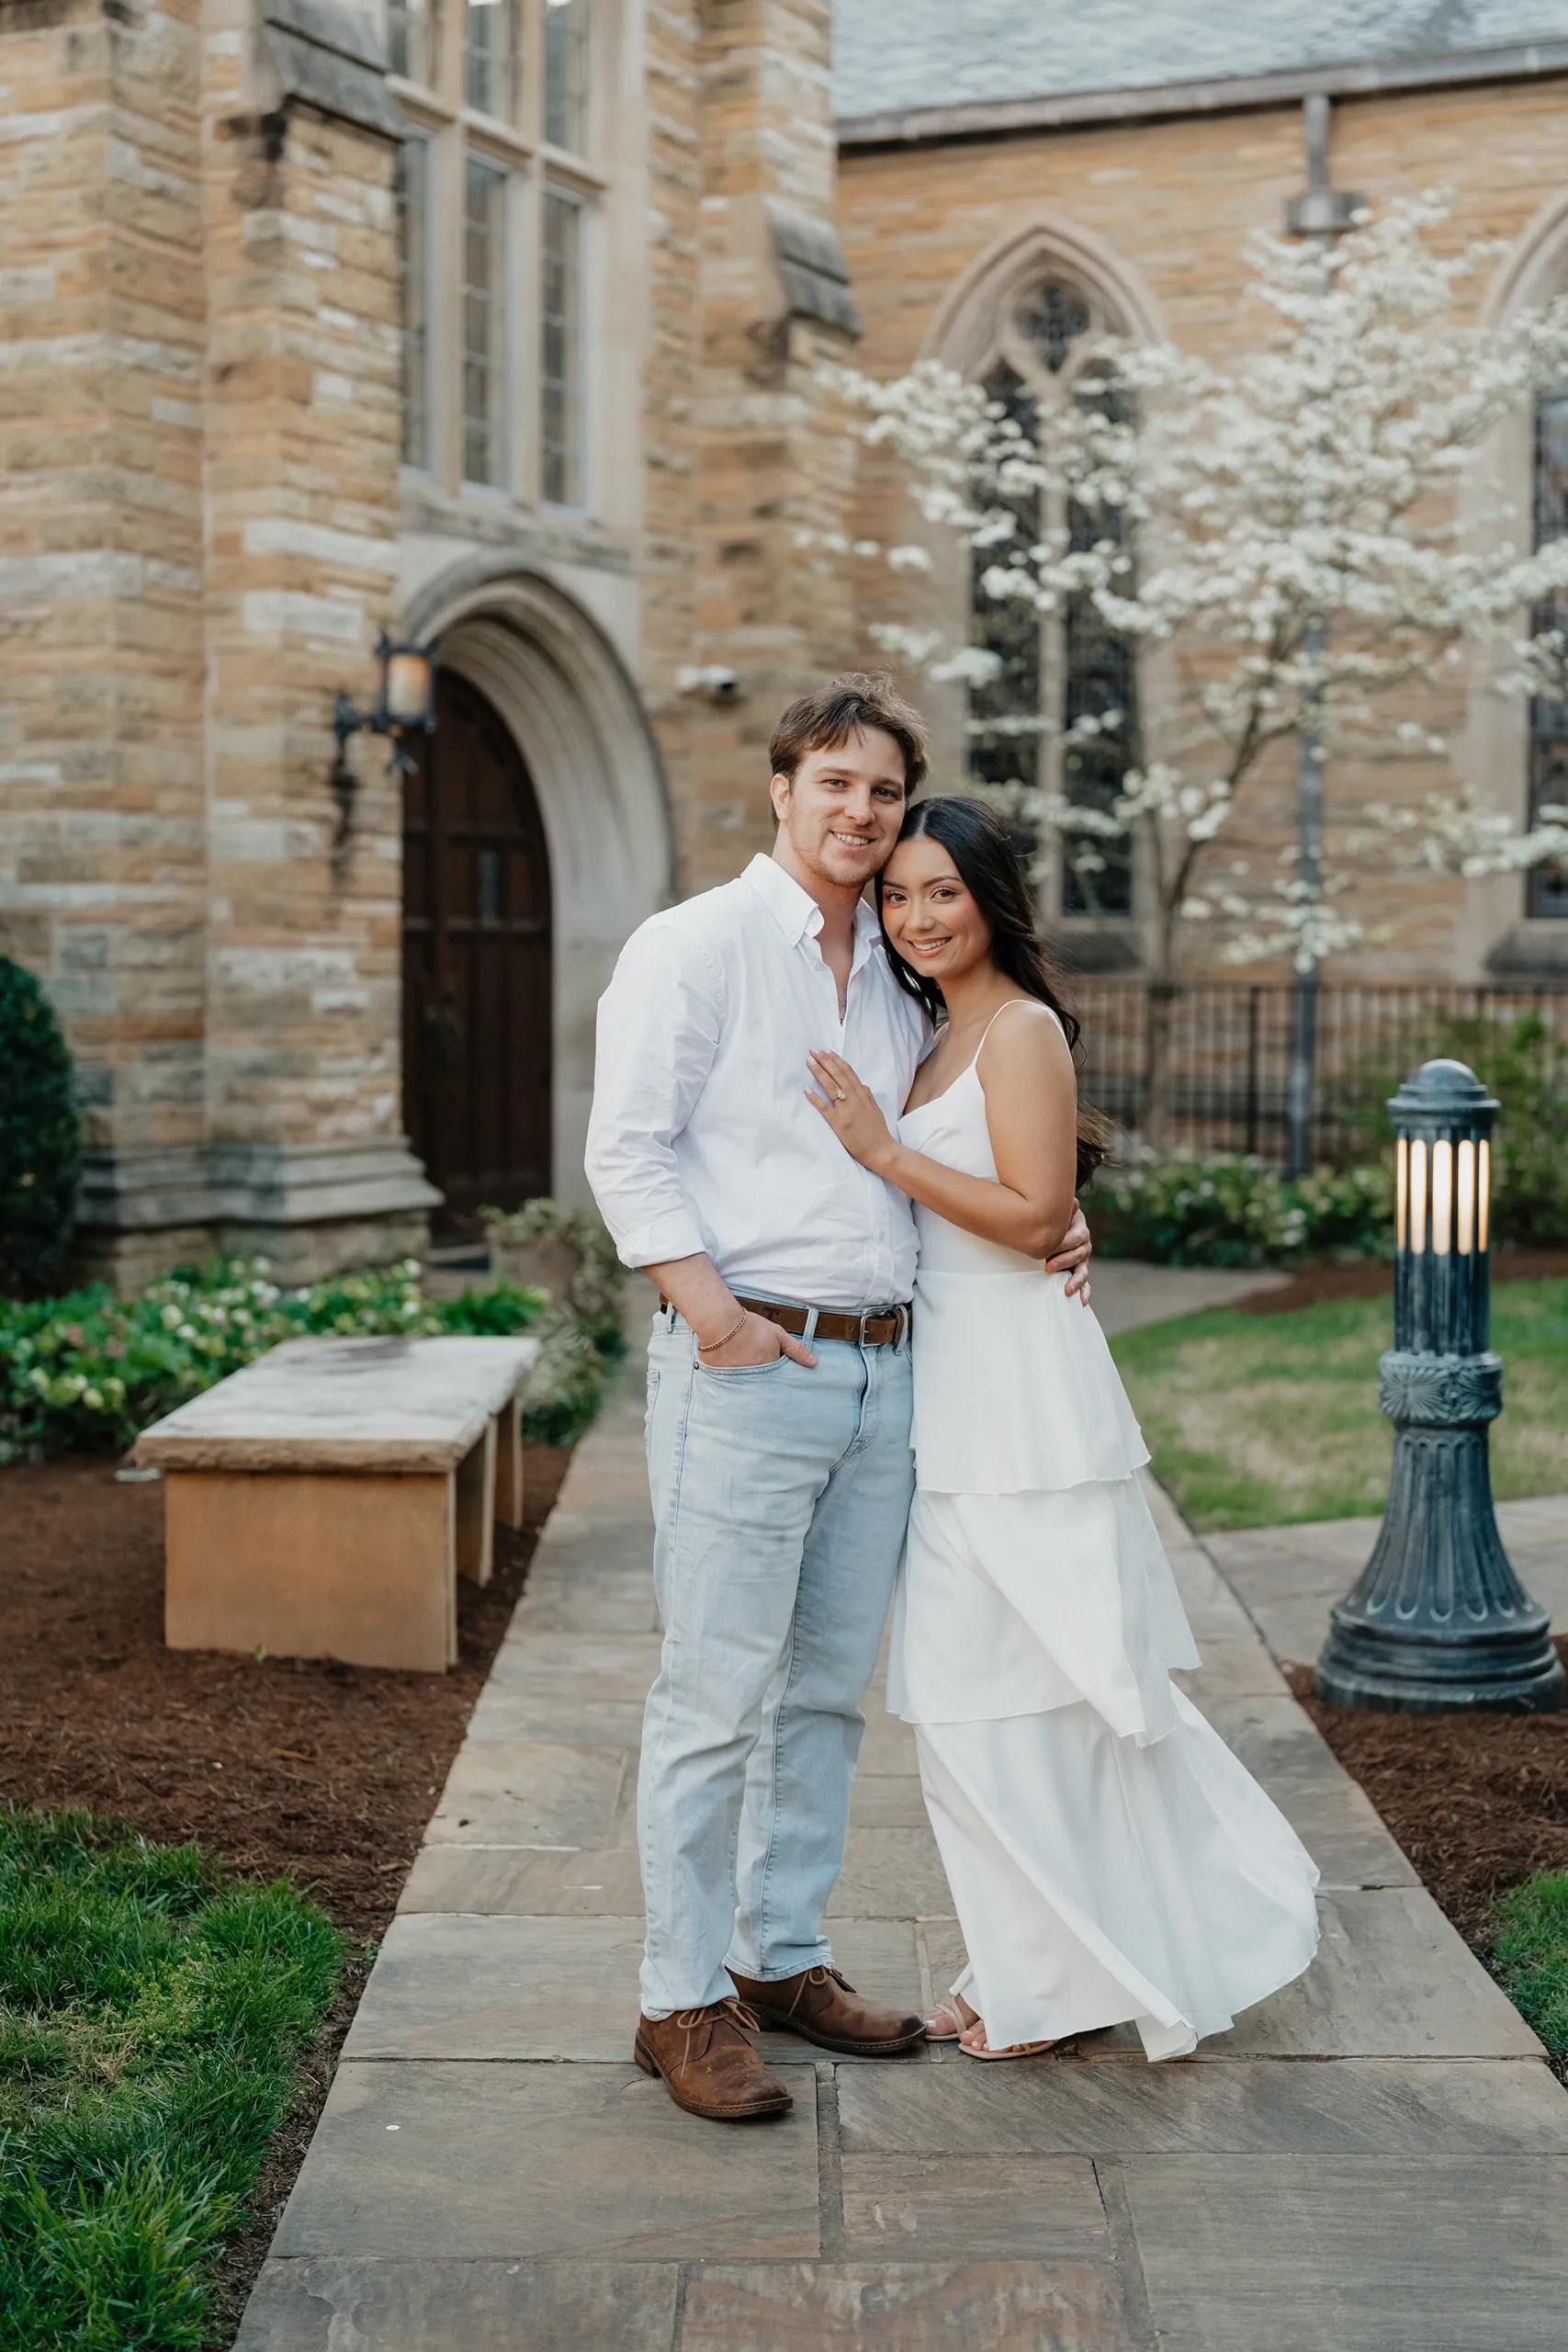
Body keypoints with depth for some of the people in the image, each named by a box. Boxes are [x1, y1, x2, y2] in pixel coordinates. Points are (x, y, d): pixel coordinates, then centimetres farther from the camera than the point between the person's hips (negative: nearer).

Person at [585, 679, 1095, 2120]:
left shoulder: (899, 982, 17)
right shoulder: (695, 947, -3)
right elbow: (628, 1153, -8)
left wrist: (1045, 1223, 10)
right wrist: (718, 1317, -16)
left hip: (884, 1371, 7)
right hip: (750, 1368, -7)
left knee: (831, 1686, 13)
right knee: (719, 1693, -4)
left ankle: (783, 1956, 25)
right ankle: (685, 2000, 6)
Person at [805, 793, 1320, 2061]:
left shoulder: (1021, 1029, -11)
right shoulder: (941, 1039, 16)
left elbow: (1037, 1216, -19)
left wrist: (883, 1152, -20)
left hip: (1018, 1391, -9)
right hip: (951, 1389, 9)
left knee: (1021, 1688, -1)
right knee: (978, 1690, 14)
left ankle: (1049, 1984, 12)